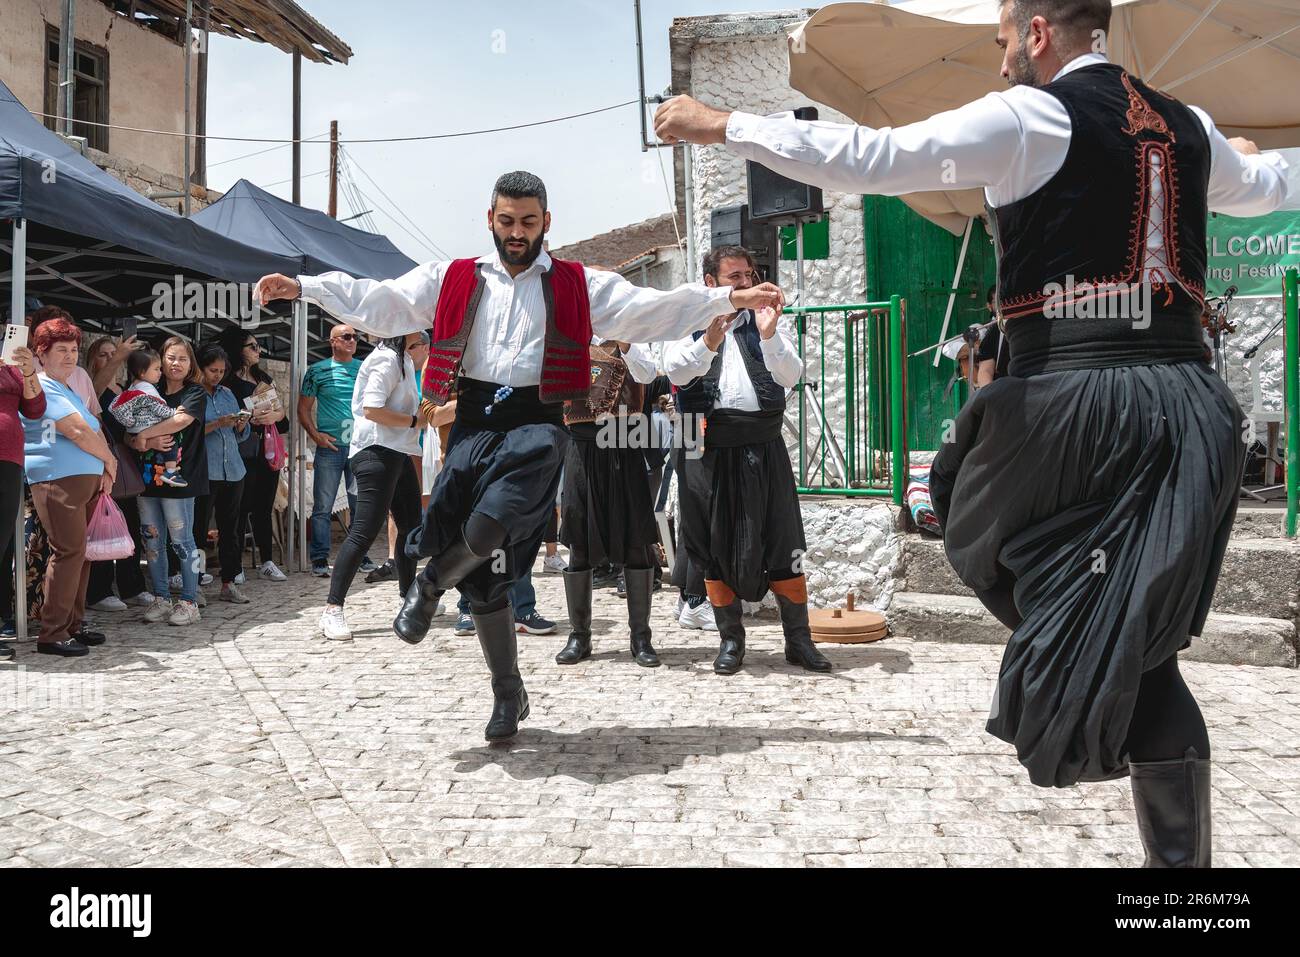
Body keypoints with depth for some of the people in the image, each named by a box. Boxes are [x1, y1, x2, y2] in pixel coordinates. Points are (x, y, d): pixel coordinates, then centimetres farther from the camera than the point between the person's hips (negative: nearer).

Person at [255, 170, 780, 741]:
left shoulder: (578, 286, 11)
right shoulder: (453, 280, 15)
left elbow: (653, 309, 6)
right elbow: (380, 302, 12)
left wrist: (730, 299, -2)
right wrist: (302, 287, 3)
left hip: (536, 425, -2)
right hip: (473, 425, 2)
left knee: (489, 527, -30)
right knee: (484, 575, 2)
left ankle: (432, 583, 6)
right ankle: (508, 694, 20)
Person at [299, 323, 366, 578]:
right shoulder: (317, 371, 4)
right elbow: (303, 408, 6)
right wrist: (315, 435, -7)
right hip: (330, 447, -2)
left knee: (360, 505, 7)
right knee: (323, 506, 0)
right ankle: (320, 559, 6)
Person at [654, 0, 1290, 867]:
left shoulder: (1031, 117, -3)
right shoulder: (1189, 127, 17)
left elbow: (868, 159, -9)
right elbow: (1267, 186, 39)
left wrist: (722, 126, -1)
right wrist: (1246, 153, 64)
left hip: (1075, 399, -6)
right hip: (1192, 408, 6)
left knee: (985, 533, 22)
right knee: (1141, 649, 11)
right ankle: (1182, 853, 17)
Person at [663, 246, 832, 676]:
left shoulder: (767, 323, 12)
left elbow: (791, 376, -2)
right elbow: (676, 370, -11)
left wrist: (768, 337, -17)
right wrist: (708, 342, -29)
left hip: (763, 447, 1)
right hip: (710, 450, -1)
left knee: (784, 544, 2)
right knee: (716, 546, 5)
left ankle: (799, 639, 13)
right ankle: (730, 639, 19)